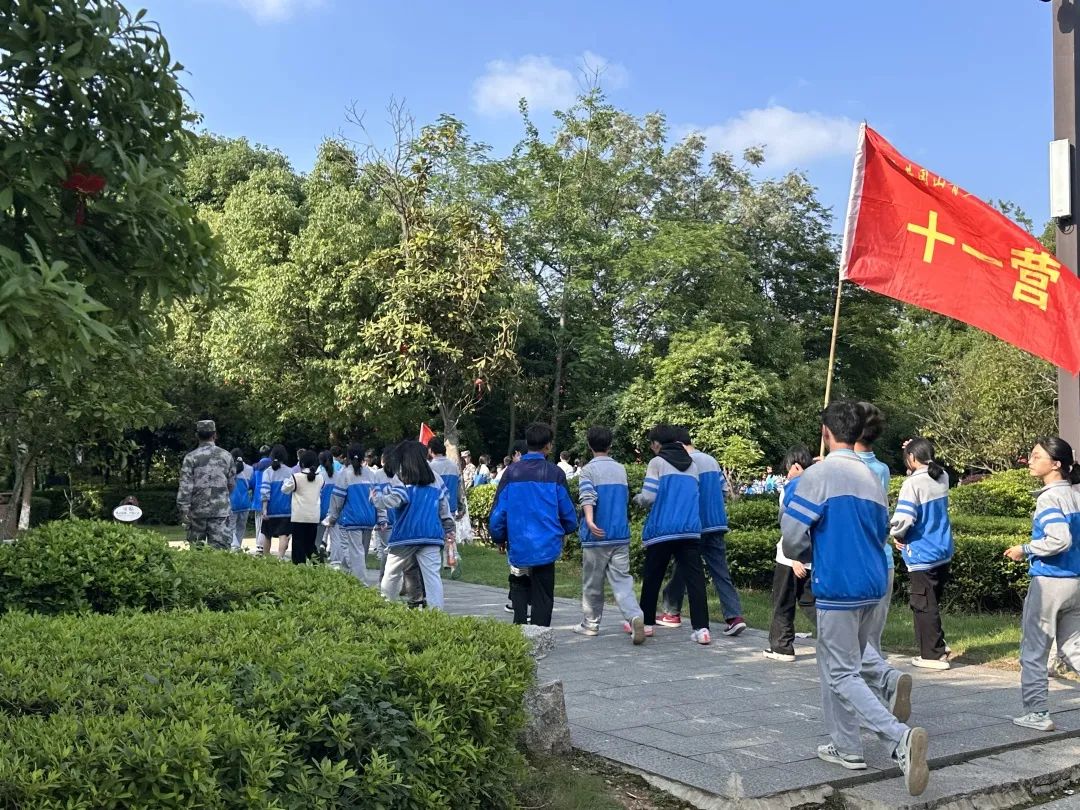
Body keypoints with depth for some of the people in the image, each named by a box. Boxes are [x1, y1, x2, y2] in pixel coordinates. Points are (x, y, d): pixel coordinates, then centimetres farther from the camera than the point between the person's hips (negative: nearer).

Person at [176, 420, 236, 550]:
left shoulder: (191, 457, -3)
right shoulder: (226, 456, 3)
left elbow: (185, 487, -8)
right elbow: (232, 483, 11)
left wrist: (183, 510, -5)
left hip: (197, 511, 0)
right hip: (221, 510, 0)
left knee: (196, 548, 11)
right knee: (221, 547, -3)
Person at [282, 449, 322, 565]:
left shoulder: (296, 477, -10)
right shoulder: (320, 478, 3)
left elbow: (285, 490, 4)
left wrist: (286, 479, 19)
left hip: (298, 516, -4)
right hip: (314, 517, 4)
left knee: (298, 544, 1)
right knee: (311, 544, 13)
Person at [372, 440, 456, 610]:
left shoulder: (401, 479, -4)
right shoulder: (435, 479, 11)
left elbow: (393, 501, -17)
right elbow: (444, 506, 14)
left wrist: (375, 497, 0)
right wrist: (449, 530, 21)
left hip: (405, 535, -3)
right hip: (431, 534, 3)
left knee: (391, 574, 14)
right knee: (432, 575, -3)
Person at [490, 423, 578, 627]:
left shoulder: (511, 472, -3)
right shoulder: (555, 474, -5)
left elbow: (498, 511, -1)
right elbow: (567, 511, 1)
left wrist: (499, 538, 15)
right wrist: (566, 530, 23)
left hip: (518, 546, 1)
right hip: (546, 546, -1)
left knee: (519, 587, 18)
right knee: (542, 597, 8)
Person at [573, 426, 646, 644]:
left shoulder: (588, 470, -4)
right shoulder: (621, 469, 11)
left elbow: (587, 497, -22)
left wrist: (589, 521, -35)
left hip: (597, 536, -3)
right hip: (621, 534, 4)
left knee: (592, 584, 10)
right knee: (622, 581, -1)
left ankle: (590, 624, 21)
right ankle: (635, 616, -22)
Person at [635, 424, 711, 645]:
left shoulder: (658, 462, -2)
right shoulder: (691, 464, 15)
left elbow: (648, 497, -8)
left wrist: (638, 499, 12)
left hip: (662, 530, -4)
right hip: (691, 530, 4)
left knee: (652, 578, 11)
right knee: (694, 578, -2)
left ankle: (647, 622, 22)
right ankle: (701, 628, -11)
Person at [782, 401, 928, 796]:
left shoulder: (819, 474, -13)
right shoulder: (872, 478, 10)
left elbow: (792, 534, -15)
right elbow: (880, 530, 17)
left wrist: (807, 554, 8)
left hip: (838, 587, -7)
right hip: (872, 585, 8)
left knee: (842, 674, -1)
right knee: (837, 667, 19)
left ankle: (901, 737, -17)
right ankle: (846, 748, 24)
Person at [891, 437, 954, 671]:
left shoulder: (913, 483, -19)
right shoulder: (942, 478, 3)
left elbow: (903, 518, -26)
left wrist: (896, 534, -5)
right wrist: (916, 449, 14)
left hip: (922, 555, -7)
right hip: (943, 552, 8)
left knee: (924, 606, 3)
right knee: (932, 603, 20)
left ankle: (933, 655, 8)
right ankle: (937, 646, 24)